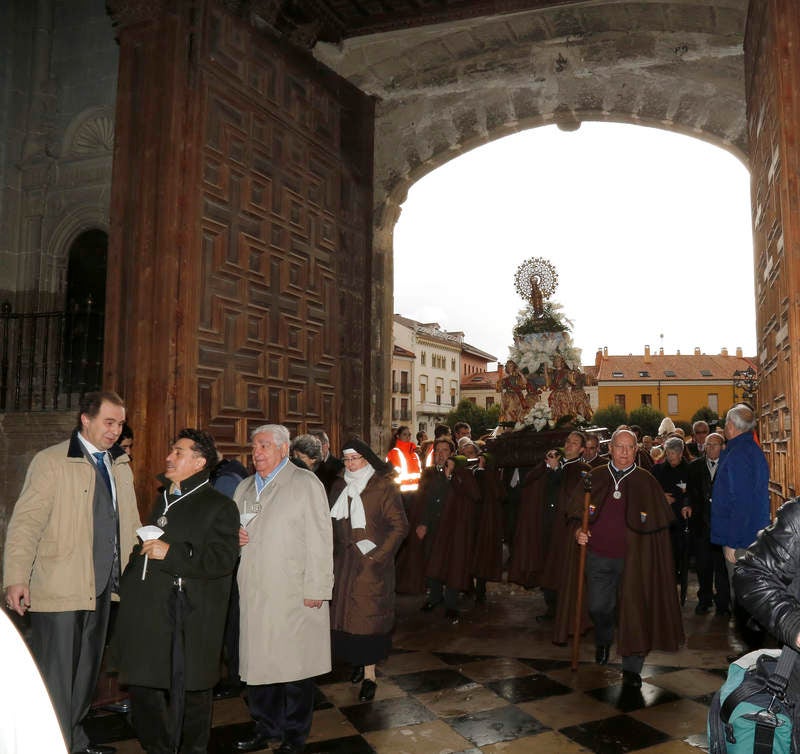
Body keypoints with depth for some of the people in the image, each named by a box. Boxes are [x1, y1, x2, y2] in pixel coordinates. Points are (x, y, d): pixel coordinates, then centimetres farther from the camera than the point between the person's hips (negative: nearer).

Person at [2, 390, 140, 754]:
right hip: (60, 591, -6)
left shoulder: (120, 465, 11)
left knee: (86, 673, 18)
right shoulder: (50, 461, -8)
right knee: (55, 677, 1)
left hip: (101, 588, 7)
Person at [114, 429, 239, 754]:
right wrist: (128, 588, 22)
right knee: (142, 685, 14)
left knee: (190, 690, 7)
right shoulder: (162, 498, 17)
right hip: (145, 612, 7)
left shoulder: (219, 506, -7)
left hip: (188, 618, -7)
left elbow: (221, 559, -18)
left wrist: (171, 553, -22)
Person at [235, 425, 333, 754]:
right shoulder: (245, 487, 16)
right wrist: (234, 536, 3)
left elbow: (319, 540, -9)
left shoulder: (306, 483, -5)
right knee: (257, 662, 11)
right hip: (254, 593, 6)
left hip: (294, 595, -6)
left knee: (295, 664, 3)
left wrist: (316, 589, -13)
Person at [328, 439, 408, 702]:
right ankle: (358, 660, 27)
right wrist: (334, 551, 5)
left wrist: (379, 554, -15)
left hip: (372, 562, -5)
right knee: (345, 612, 8)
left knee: (368, 616, -2)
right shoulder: (339, 487, 9)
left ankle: (369, 675, 7)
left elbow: (400, 526, -9)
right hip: (343, 561, 5)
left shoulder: (384, 487, -8)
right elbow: (332, 523, 17)